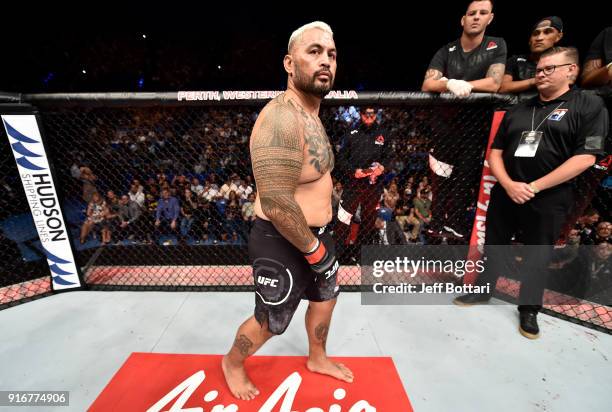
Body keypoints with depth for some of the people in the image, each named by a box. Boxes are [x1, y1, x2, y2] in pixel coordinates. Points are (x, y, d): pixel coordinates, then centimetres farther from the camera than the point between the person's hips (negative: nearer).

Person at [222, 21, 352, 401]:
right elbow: (276, 203, -32)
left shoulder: (311, 114, 9)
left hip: (315, 234, 10)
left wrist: (320, 239, 18)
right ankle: (232, 364, 47)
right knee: (270, 322, 13)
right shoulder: (281, 118, -26)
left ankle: (317, 358, 56)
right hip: (282, 243, -10)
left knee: (325, 296, 27)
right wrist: (313, 248, -18)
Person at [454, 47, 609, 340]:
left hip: (548, 199, -3)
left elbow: (585, 157, -9)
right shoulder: (517, 111, 10)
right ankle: (482, 292, 29)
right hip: (505, 193, 4)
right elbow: (495, 153, 6)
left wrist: (534, 187, -15)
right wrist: (508, 185, -10)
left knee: (537, 255, 8)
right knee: (493, 245, 11)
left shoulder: (589, 106, 0)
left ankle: (529, 310, 25)